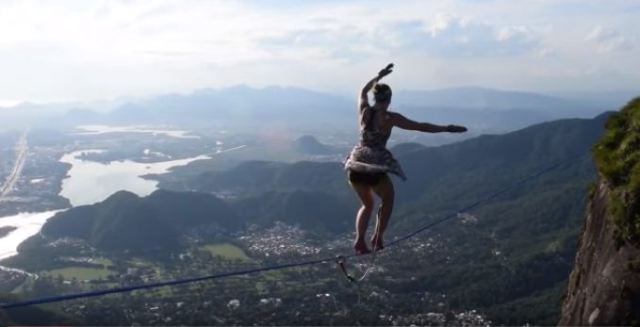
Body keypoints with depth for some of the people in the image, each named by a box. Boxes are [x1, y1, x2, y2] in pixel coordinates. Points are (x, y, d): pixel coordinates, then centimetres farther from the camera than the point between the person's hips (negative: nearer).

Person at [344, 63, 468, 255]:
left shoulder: (364, 111, 6)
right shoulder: (389, 118, -7)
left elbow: (363, 91, 28)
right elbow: (421, 127, -5)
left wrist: (378, 76, 38)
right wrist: (446, 128, 2)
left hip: (355, 164, 5)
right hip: (375, 167, -5)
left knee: (367, 204, 23)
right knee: (387, 200, 22)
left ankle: (359, 240, 7)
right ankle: (377, 239, 13)